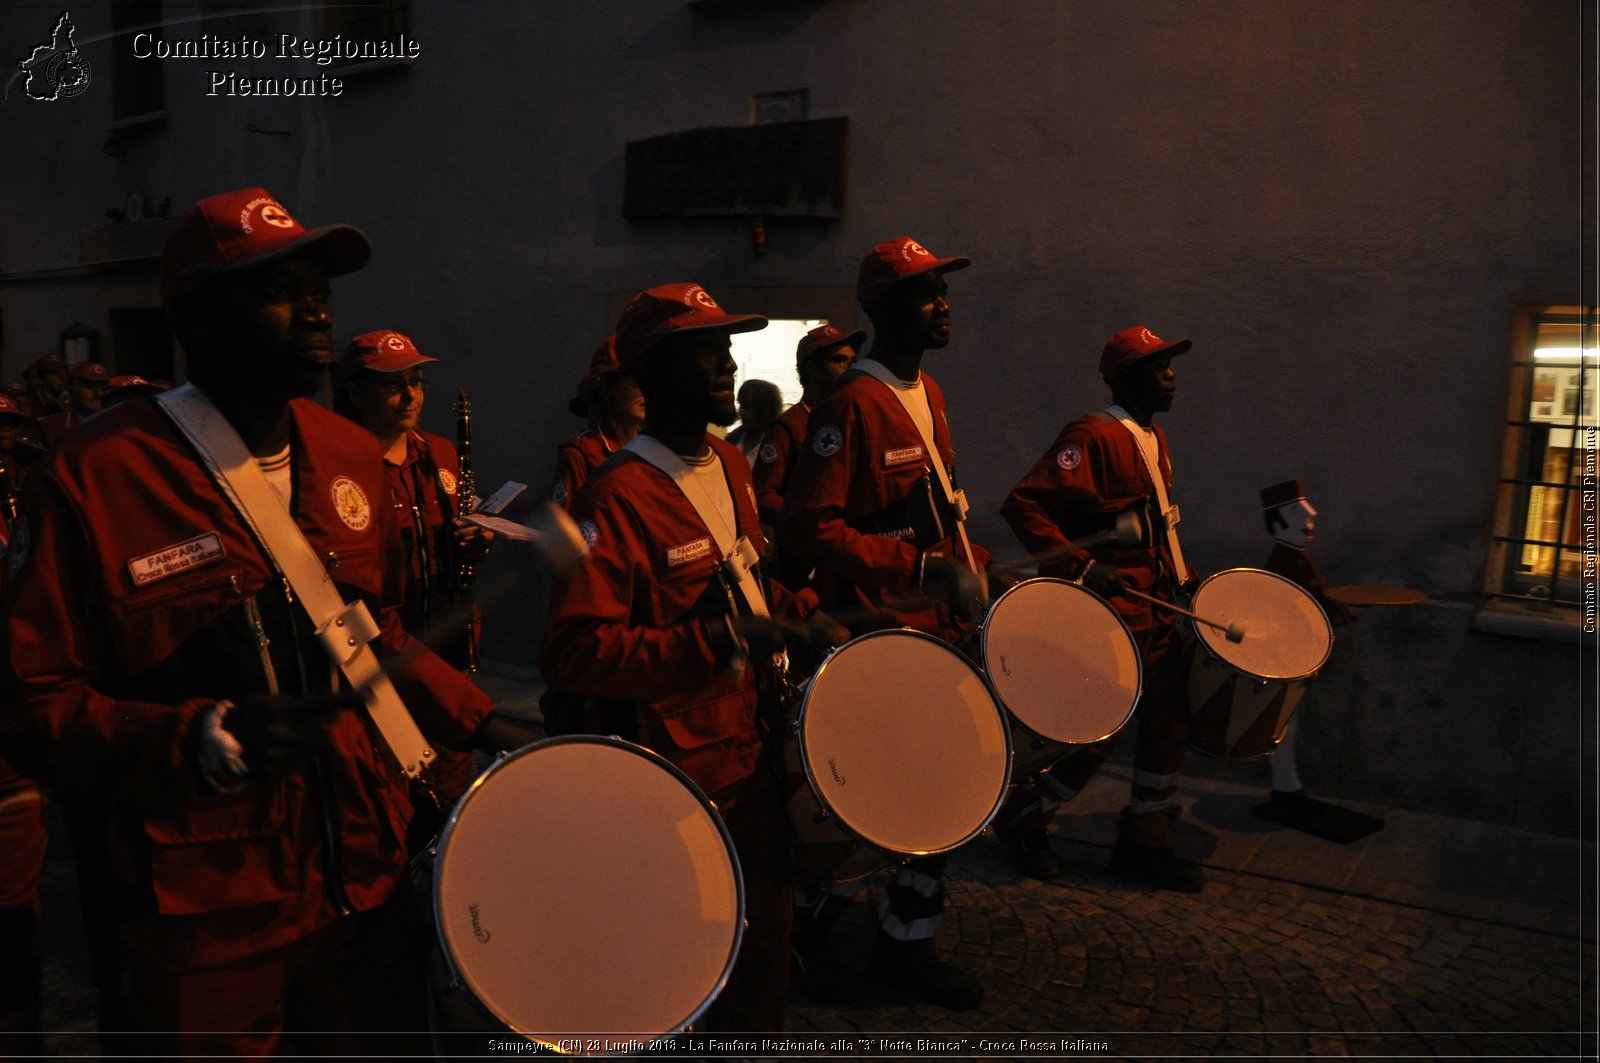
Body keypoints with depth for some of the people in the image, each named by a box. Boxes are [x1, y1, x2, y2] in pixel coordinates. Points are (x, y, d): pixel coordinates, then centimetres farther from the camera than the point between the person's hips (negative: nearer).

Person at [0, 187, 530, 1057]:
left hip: (364, 880, 6)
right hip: (200, 919, -5)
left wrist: (478, 724, 4)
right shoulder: (91, 477, -14)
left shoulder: (349, 454, 4)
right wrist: (208, 738, -26)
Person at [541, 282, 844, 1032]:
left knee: (765, 938, 23)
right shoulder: (618, 497, -21)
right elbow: (575, 653, -26)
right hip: (681, 776, -8)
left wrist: (802, 614, 4)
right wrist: (717, 639, -28)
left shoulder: (728, 464, 6)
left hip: (752, 750, 8)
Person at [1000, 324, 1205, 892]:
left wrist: (1184, 579, 18)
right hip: (1113, 615, -10)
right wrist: (1081, 566, -29)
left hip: (1155, 610, 10)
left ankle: (1144, 843, 25)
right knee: (1102, 728, -4)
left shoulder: (1153, 440, 15)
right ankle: (1023, 818, 18)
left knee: (1169, 719, 11)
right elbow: (1024, 505, -24)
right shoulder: (1094, 436, -16)